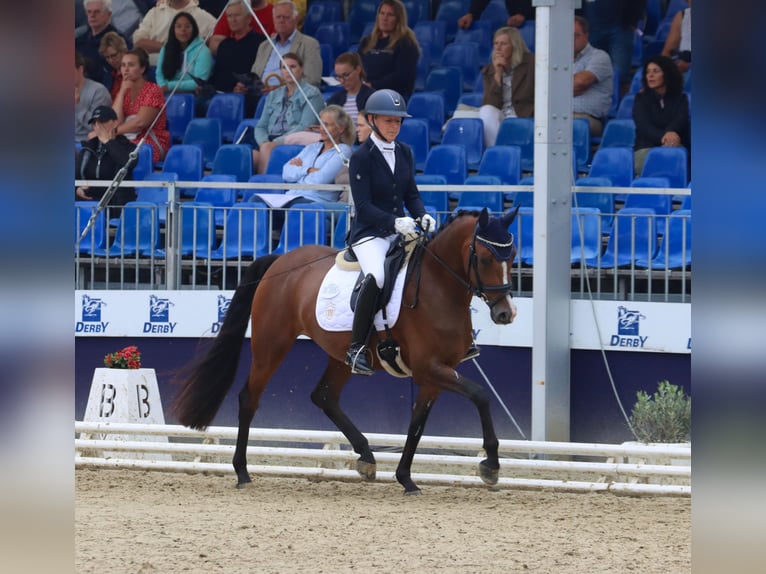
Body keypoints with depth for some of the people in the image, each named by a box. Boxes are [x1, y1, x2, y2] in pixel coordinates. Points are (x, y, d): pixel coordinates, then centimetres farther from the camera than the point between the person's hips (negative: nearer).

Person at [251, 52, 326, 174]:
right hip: (270, 142, 5)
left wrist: (275, 142, -15)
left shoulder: (312, 94, 7)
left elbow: (304, 127, -6)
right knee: (253, 155, -32)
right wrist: (264, 142, -5)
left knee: (267, 149, -37)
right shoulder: (273, 95, 26)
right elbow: (261, 126, 20)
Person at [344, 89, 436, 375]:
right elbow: (363, 206, -14)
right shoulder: (361, 157, -8)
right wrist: (395, 222, -28)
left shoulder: (404, 153, 11)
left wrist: (422, 216, -7)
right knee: (376, 276, -34)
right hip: (369, 233, -6)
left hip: (400, 231, 6)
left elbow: (411, 194, 14)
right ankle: (356, 349, -26)